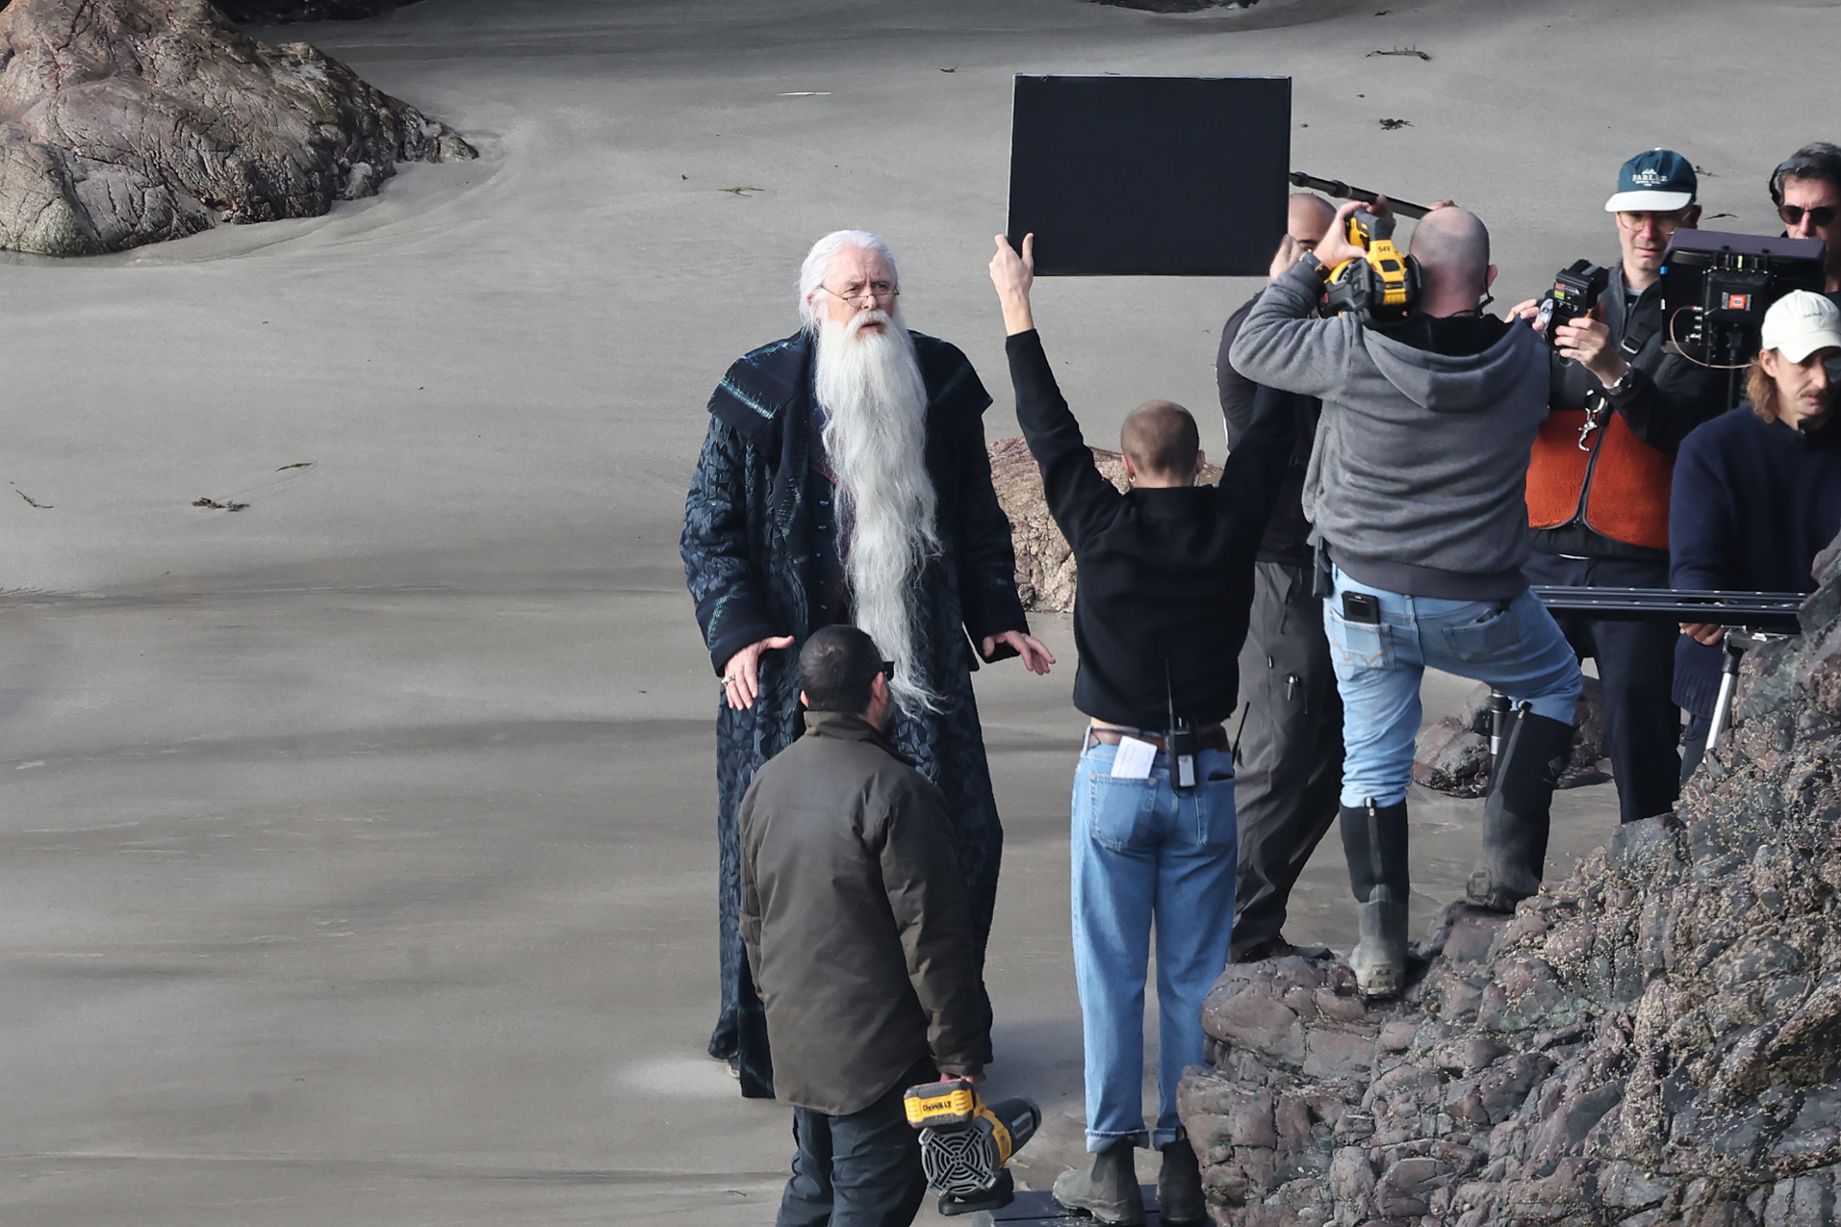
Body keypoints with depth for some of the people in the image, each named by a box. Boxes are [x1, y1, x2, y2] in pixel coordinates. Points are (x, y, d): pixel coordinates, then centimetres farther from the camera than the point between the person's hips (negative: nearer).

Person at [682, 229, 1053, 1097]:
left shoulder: (939, 384, 5)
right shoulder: (758, 398, -5)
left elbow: (977, 517, 17)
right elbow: (708, 530, -3)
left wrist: (996, 616, 8)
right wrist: (737, 632, -15)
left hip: (918, 661, 3)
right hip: (795, 661, -3)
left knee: (952, 840, 1)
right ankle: (773, 1038, 10)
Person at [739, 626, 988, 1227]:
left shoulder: (768, 782, 5)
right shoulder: (895, 792, -19)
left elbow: (753, 919, 16)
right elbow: (933, 937, -18)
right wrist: (957, 1053, -12)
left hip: (794, 1038, 8)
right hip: (877, 1055, -7)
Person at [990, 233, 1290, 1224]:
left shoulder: (1102, 528, -10)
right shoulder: (1229, 527, -5)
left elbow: (1049, 432, 1)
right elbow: (1272, 426, 6)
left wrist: (1017, 307, 10)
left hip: (1115, 772, -2)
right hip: (1206, 777, 2)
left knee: (1110, 975, 3)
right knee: (1194, 977, 6)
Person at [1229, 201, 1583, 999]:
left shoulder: (1355, 351, -16)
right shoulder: (1524, 359, -10)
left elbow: (1252, 348, -1)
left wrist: (1319, 261, 6)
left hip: (1365, 597, 0)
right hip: (1480, 604, 0)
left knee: (1372, 764, 11)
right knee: (1555, 685, 28)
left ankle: (1380, 944, 3)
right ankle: (1505, 868, 18)